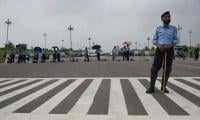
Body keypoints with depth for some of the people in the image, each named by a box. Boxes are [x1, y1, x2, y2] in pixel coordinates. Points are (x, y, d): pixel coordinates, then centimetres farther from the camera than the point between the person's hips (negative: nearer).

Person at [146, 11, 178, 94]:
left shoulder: (173, 28, 11)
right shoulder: (158, 29, 12)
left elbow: (176, 40, 7)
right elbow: (154, 40, 9)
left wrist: (170, 45, -13)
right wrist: (158, 45, -12)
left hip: (169, 49, 1)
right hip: (160, 49, -1)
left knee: (167, 69, 5)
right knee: (154, 68, -7)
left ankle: (163, 86, 19)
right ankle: (151, 87, -2)